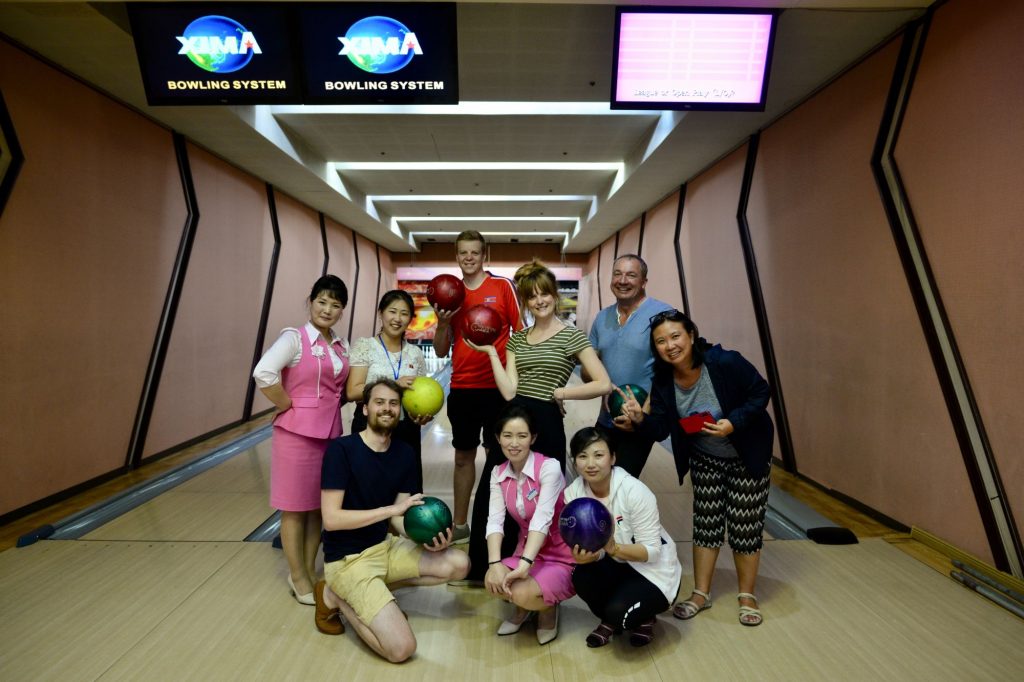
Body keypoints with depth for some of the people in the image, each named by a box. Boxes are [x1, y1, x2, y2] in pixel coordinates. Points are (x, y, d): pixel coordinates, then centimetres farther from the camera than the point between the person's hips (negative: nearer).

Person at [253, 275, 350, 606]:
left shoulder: (342, 346, 8)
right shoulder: (294, 338, -12)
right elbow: (263, 374, -25)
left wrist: (331, 407, 3)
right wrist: (289, 407, -16)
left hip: (331, 433, 6)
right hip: (297, 433, -6)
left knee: (321, 505, 15)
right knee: (295, 507, 7)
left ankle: (309, 570, 31)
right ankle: (298, 577, 23)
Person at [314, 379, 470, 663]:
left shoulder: (404, 454, 1)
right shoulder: (341, 449, -18)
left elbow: (399, 518, 2)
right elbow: (331, 519, -22)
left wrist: (426, 538, -19)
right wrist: (392, 508, -26)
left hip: (386, 546, 7)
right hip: (348, 559, -6)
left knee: (459, 564, -6)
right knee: (401, 648, -16)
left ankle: (377, 591, 7)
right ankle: (335, 597, 6)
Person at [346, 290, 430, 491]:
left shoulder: (416, 353, 7)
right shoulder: (363, 346, -4)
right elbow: (352, 392, -13)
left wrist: (424, 414, -12)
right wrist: (394, 384, -22)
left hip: (406, 431, 3)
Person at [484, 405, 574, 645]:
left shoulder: (549, 467, -20)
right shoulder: (498, 473, -2)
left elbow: (542, 518, -31)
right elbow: (495, 520, -12)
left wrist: (524, 565, -42)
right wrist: (495, 563, -28)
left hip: (561, 556, -5)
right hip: (526, 551, 5)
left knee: (523, 593, -29)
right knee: (493, 583, -23)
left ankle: (548, 608, 8)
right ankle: (523, 608, 13)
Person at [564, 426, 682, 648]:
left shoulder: (634, 491, -26)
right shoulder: (573, 492, -12)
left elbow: (652, 550, -22)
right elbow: (582, 545, -8)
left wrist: (613, 548, -38)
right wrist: (582, 555, -32)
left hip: (654, 571, -4)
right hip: (615, 566, 4)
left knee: (619, 612, -28)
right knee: (581, 576, -26)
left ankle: (643, 617, 11)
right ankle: (610, 620, 7)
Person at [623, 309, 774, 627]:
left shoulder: (725, 362, -28)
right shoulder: (663, 380, -14)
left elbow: (761, 392, -17)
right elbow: (661, 429, -13)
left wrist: (734, 422, -31)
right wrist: (640, 419, -34)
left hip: (747, 457, -3)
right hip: (704, 458, 4)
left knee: (744, 526, 2)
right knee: (706, 523, 9)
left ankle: (747, 596, 24)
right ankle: (701, 593, 25)